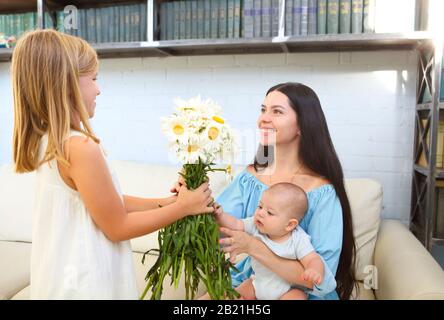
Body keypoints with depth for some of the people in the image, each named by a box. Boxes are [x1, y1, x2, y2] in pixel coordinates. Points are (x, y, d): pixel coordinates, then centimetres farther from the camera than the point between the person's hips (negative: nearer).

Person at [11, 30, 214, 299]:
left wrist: (164, 202, 4)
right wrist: (182, 207, -11)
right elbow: (118, 227, -19)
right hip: (87, 282, -8)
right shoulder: (81, 146, -26)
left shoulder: (48, 140, 1)